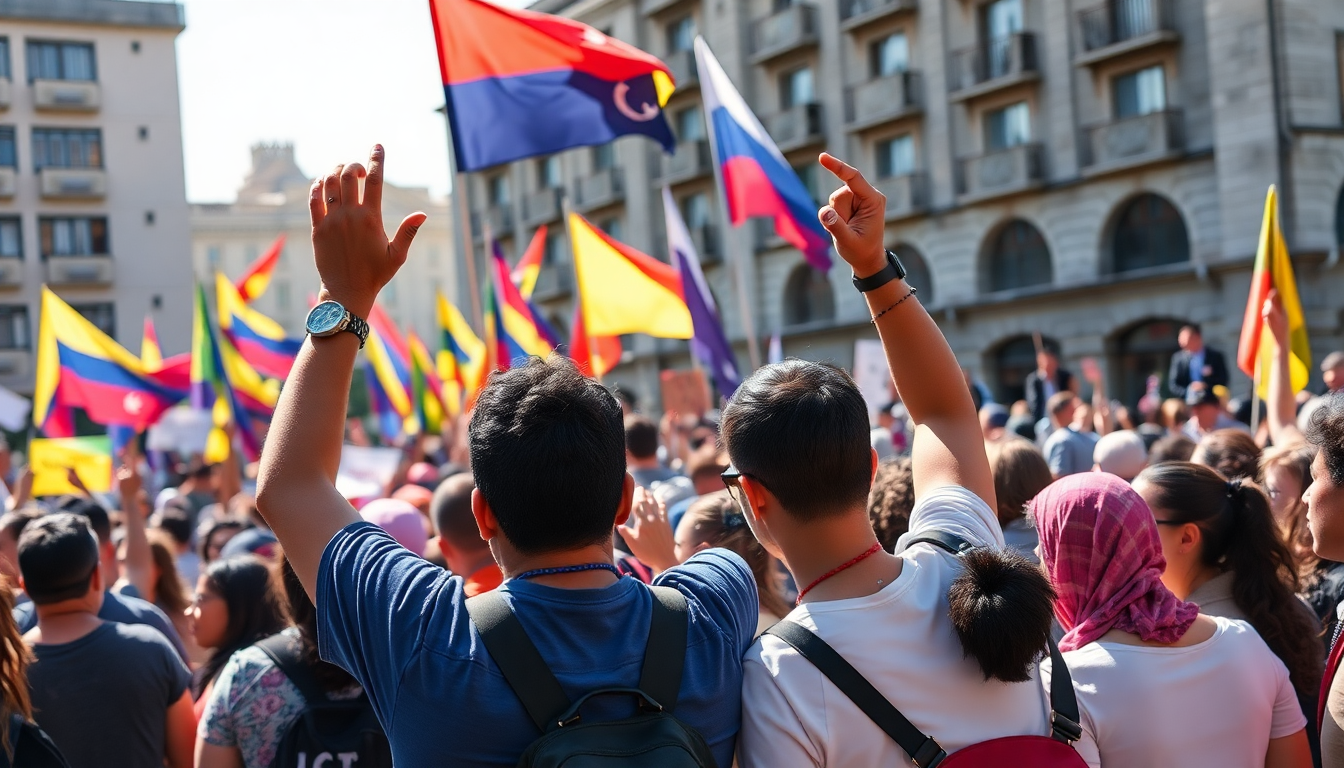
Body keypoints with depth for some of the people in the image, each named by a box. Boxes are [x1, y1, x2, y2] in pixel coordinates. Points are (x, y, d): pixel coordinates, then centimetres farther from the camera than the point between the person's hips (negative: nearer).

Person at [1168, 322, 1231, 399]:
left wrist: (1206, 385, -13)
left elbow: (1224, 380, 3)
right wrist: (1188, 392, -13)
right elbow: (1172, 385, 4)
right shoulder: (1178, 358, 5)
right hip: (1187, 403, 1)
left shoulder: (1216, 356, 4)